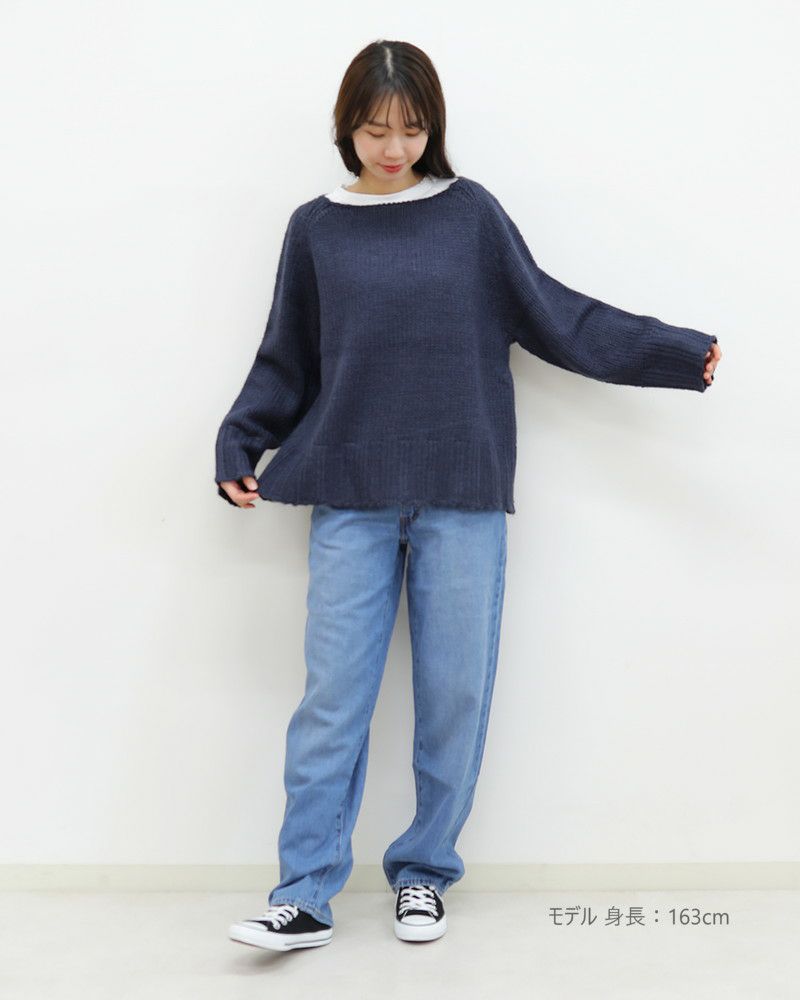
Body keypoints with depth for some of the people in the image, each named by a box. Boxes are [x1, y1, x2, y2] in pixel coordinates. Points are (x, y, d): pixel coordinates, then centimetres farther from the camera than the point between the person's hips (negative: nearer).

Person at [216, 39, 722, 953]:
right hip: (351, 501, 0)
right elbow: (287, 360, 14)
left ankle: (424, 871, 20)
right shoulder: (316, 228, 8)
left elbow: (554, 316, 9)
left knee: (455, 693, 4)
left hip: (463, 499, 0)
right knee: (332, 697, -1)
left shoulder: (471, 213, 6)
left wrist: (675, 353, 5)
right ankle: (305, 896, 7)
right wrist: (239, 446, 3)